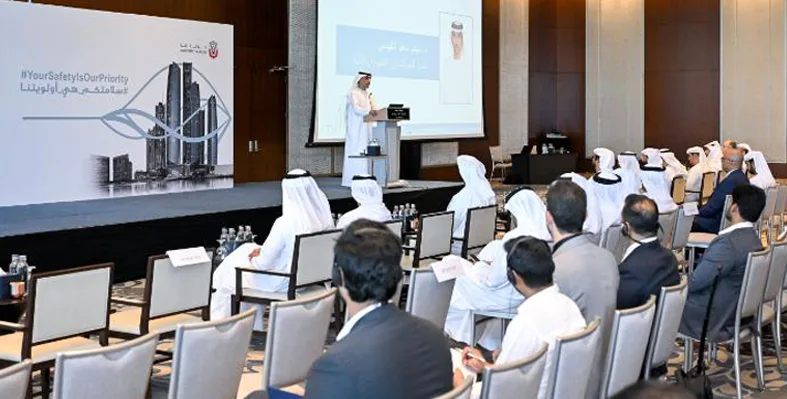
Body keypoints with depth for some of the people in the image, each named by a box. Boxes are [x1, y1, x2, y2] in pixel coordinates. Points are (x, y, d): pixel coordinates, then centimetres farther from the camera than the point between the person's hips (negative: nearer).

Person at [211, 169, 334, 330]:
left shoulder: (284, 223, -29)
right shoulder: (324, 218, -10)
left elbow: (263, 263, -20)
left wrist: (254, 256, 4)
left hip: (285, 283, -7)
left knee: (226, 274, 17)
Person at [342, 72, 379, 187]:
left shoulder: (368, 94, 17)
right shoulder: (353, 93, -6)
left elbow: (374, 108, 10)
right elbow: (355, 108, -21)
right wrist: (369, 111, -38)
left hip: (366, 128, 7)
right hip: (356, 128, -7)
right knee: (355, 152, -9)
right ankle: (352, 180, -9)